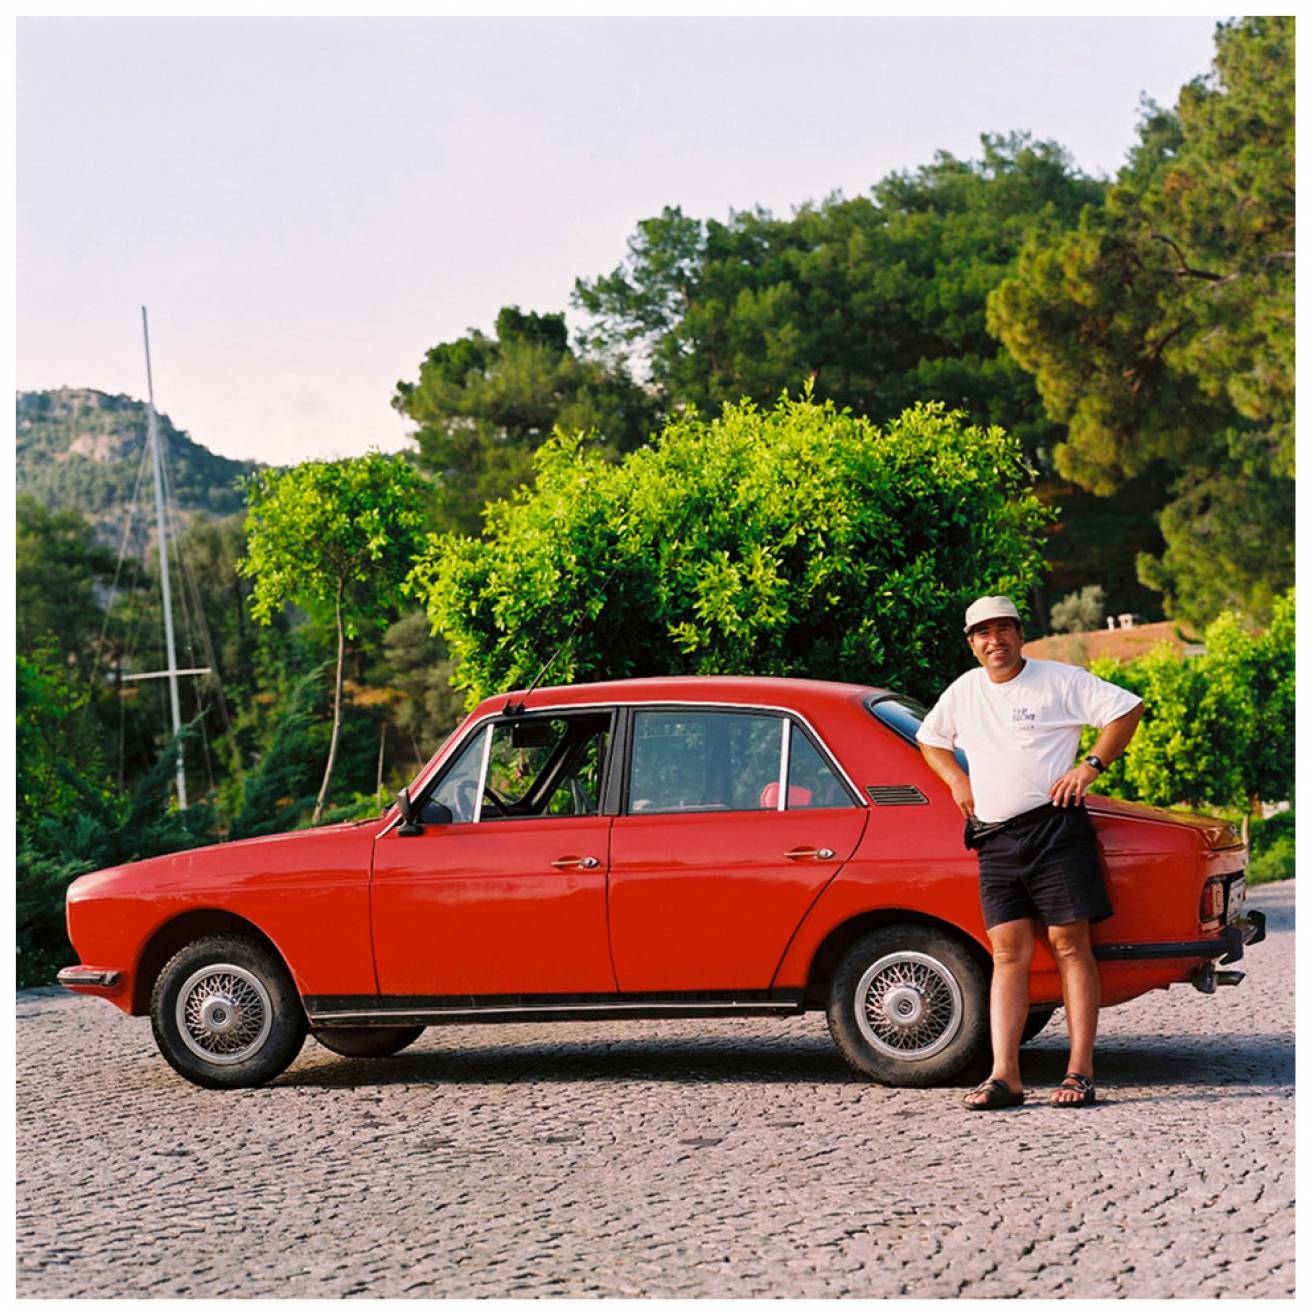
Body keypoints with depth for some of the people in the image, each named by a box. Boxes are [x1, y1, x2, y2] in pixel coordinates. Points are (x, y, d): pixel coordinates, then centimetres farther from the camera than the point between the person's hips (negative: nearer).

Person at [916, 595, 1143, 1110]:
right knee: (1008, 952, -1)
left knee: (1070, 945, -5)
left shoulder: (1060, 680, 0)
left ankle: (1080, 1073, -7)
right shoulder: (964, 691, 16)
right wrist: (956, 778, 15)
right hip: (994, 840, 5)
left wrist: (1091, 765, -8)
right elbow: (928, 737, 32)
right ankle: (1004, 1076, -6)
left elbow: (1128, 708, -1)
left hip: (1053, 828, -5)